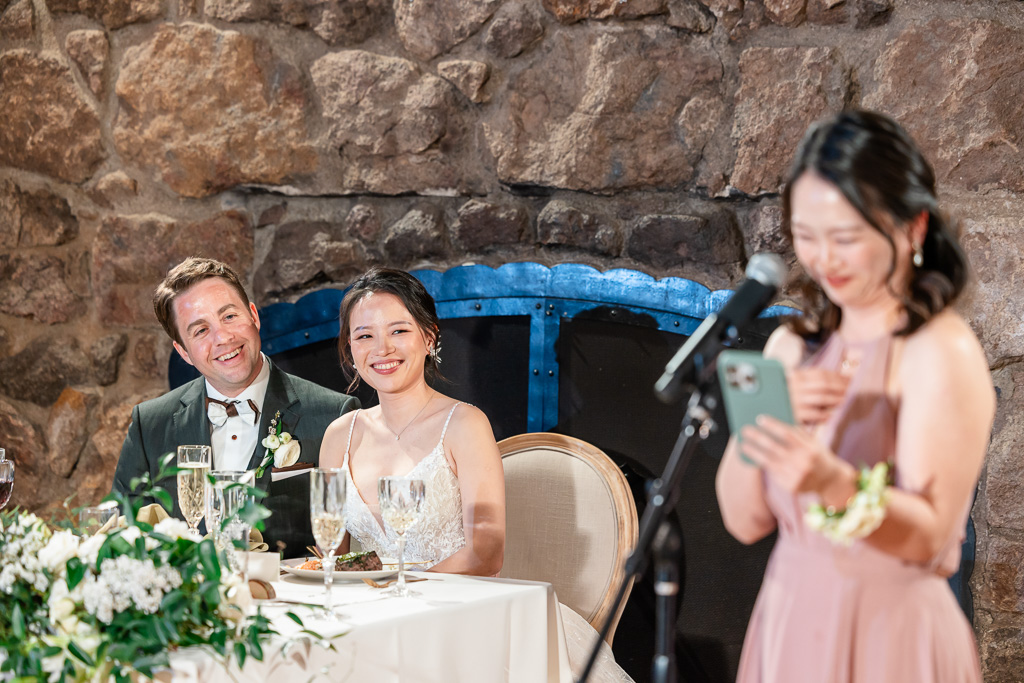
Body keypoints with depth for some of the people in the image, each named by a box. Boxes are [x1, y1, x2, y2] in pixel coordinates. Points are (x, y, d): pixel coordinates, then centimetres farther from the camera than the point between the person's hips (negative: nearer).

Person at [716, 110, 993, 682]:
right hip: (787, 628, 5)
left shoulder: (942, 352, -12)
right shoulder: (793, 346, 6)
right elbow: (744, 521, 1)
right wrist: (761, 426, -16)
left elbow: (928, 536, -17)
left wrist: (836, 485, -34)